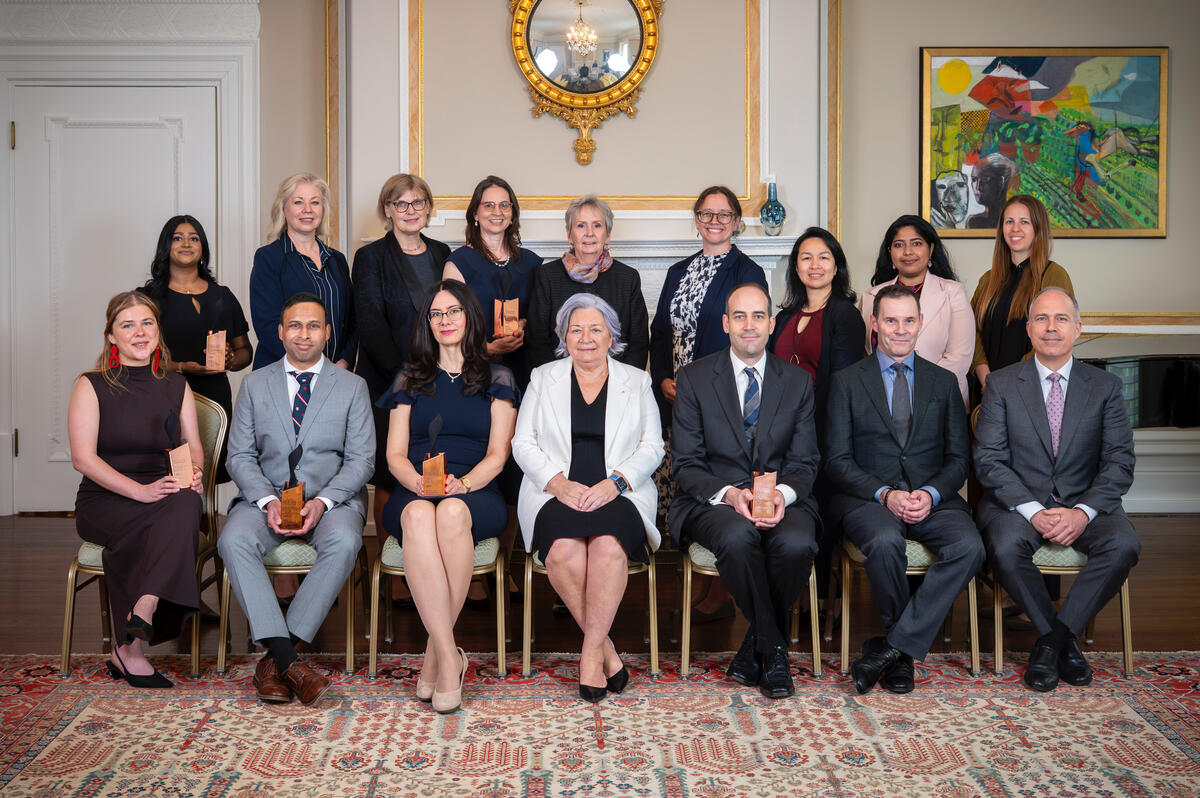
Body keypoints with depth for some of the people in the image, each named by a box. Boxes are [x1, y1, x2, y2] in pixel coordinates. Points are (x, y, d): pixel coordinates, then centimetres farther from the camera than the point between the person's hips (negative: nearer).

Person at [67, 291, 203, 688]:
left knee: (187, 501, -34)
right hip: (103, 503, -3)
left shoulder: (176, 386, 15)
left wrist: (192, 473, -15)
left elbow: (194, 448, 11)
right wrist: (142, 491, -21)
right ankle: (130, 651, -31)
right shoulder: (92, 386, 3)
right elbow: (83, 458, -8)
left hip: (164, 497, 3)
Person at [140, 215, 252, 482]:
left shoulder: (222, 296, 16)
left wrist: (230, 360, -4)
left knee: (212, 472, -7)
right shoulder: (150, 296, 6)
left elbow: (245, 350, 18)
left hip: (215, 398, 3)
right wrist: (181, 367, -14)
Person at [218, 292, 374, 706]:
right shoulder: (255, 384, 12)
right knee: (233, 539, -31)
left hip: (332, 497, -1)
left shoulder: (352, 386, 8)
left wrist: (322, 501, -16)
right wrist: (267, 501, -13)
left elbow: (361, 459, 2)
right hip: (266, 496, 1)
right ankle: (287, 660, -33)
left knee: (343, 542, -35)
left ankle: (273, 658, -27)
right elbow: (240, 456, 7)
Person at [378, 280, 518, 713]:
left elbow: (497, 455, 5)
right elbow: (395, 454, 12)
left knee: (451, 512, -39)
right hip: (415, 492, 1)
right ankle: (449, 656, -38)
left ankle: (435, 653, -29)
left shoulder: (497, 379, 15)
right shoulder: (410, 380, 20)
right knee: (418, 515, -37)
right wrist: (418, 482, -11)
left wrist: (462, 483, -16)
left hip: (475, 494, -1)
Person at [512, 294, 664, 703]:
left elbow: (652, 447, 8)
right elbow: (523, 443, 8)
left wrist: (615, 482, -11)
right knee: (564, 551, -33)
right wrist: (559, 483, -10)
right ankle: (606, 649, -17)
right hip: (557, 494, 1)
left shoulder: (636, 381, 15)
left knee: (609, 546, -35)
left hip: (617, 494, 0)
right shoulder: (543, 378, 16)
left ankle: (591, 650, -23)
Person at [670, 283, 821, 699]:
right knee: (738, 536, -36)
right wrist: (729, 494, -20)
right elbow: (685, 464, -1)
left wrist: (782, 493, -17)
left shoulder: (798, 381, 10)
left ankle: (756, 647, -8)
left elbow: (805, 462, 7)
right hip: (714, 501, -1)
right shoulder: (694, 379, 4)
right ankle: (774, 649, -15)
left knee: (797, 543, -33)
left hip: (781, 500, 2)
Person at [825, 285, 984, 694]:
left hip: (933, 499, 2)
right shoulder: (847, 382, 8)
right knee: (886, 542, -36)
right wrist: (884, 494, -15)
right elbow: (838, 460, 2)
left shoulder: (944, 382, 15)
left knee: (969, 545, -29)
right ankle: (903, 652, -11)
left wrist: (931, 494, -11)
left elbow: (958, 458, 11)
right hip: (866, 499, -2)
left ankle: (893, 645, -22)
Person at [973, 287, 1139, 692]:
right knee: (1006, 548, -33)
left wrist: (1084, 512, -18)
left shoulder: (1105, 386, 6)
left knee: (1123, 546, -29)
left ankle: (1051, 641, -14)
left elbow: (1119, 461, 0)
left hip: (1084, 501, 1)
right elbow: (989, 460, -5)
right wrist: (1033, 511, -19)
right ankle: (1065, 643, -9)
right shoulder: (1001, 384, 3)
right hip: (1017, 500, -1)